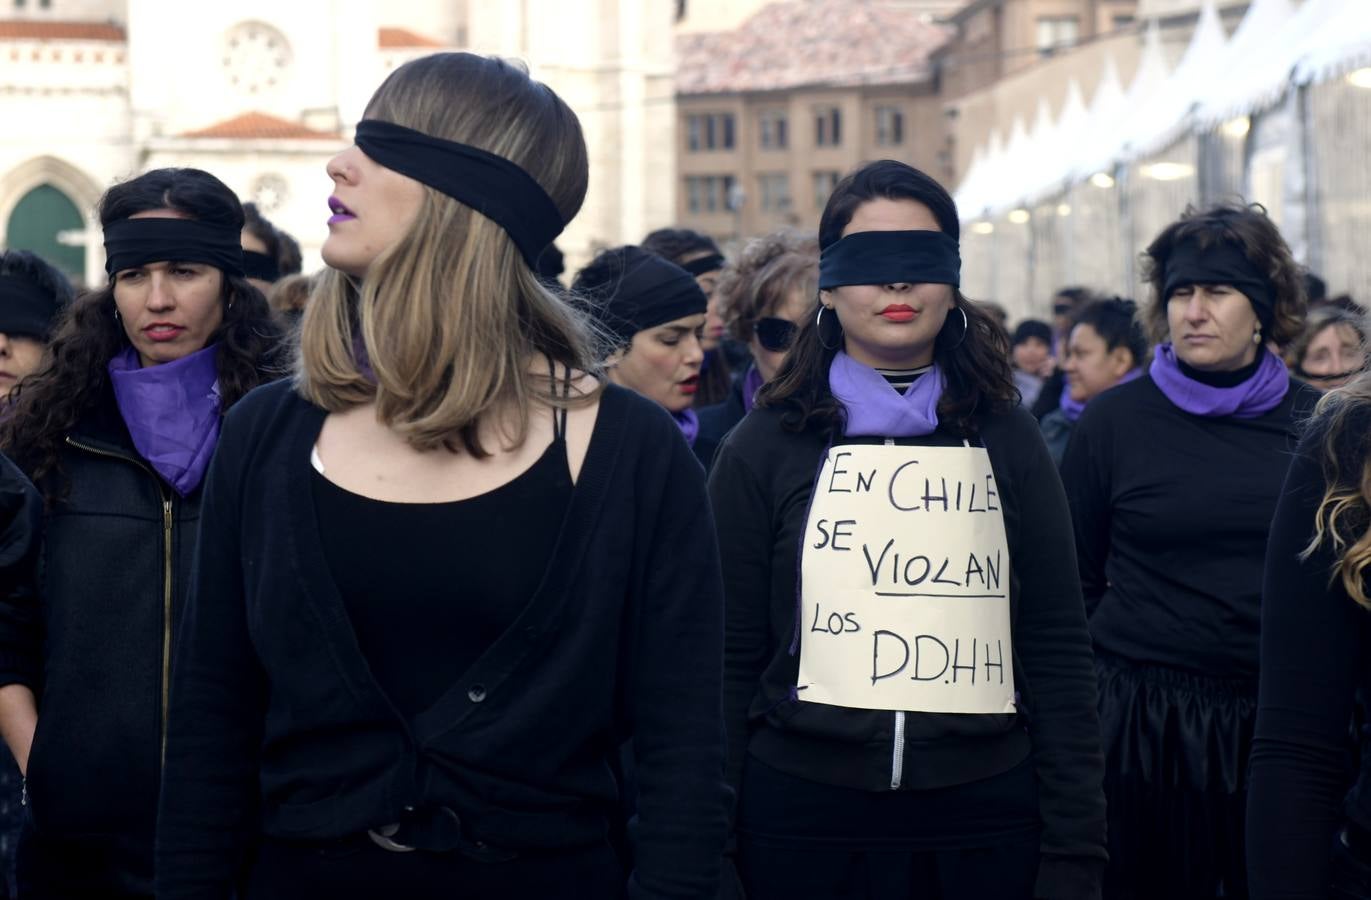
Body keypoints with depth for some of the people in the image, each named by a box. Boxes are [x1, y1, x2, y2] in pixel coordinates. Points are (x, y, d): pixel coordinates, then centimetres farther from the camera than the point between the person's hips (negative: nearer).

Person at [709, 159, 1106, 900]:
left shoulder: (1006, 442, 7)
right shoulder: (765, 449, 2)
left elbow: (1057, 654, 4)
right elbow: (730, 661, 1)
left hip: (987, 823, 1)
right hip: (804, 818, -1)